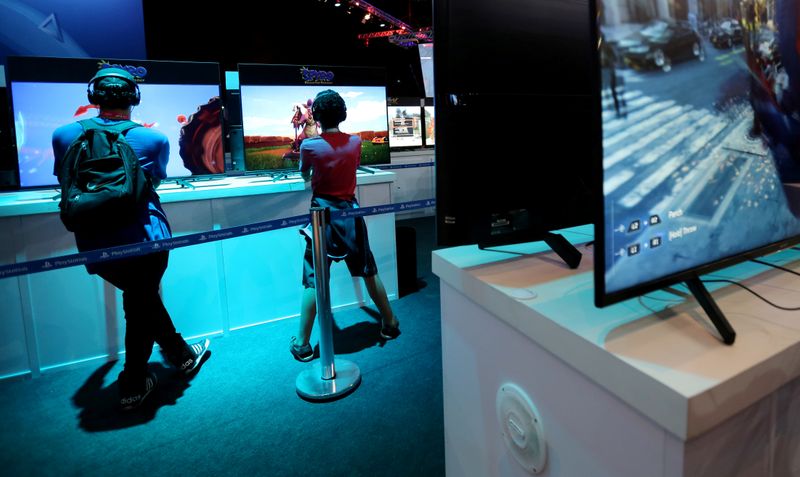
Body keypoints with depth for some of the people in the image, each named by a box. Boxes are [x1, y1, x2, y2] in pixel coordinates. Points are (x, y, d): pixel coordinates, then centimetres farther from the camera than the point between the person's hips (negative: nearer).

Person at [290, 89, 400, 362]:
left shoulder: (310, 146, -7)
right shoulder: (355, 143, 0)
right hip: (350, 213, 3)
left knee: (312, 282, 3)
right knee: (369, 273, 15)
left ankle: (303, 344, 9)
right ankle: (390, 324, 28)